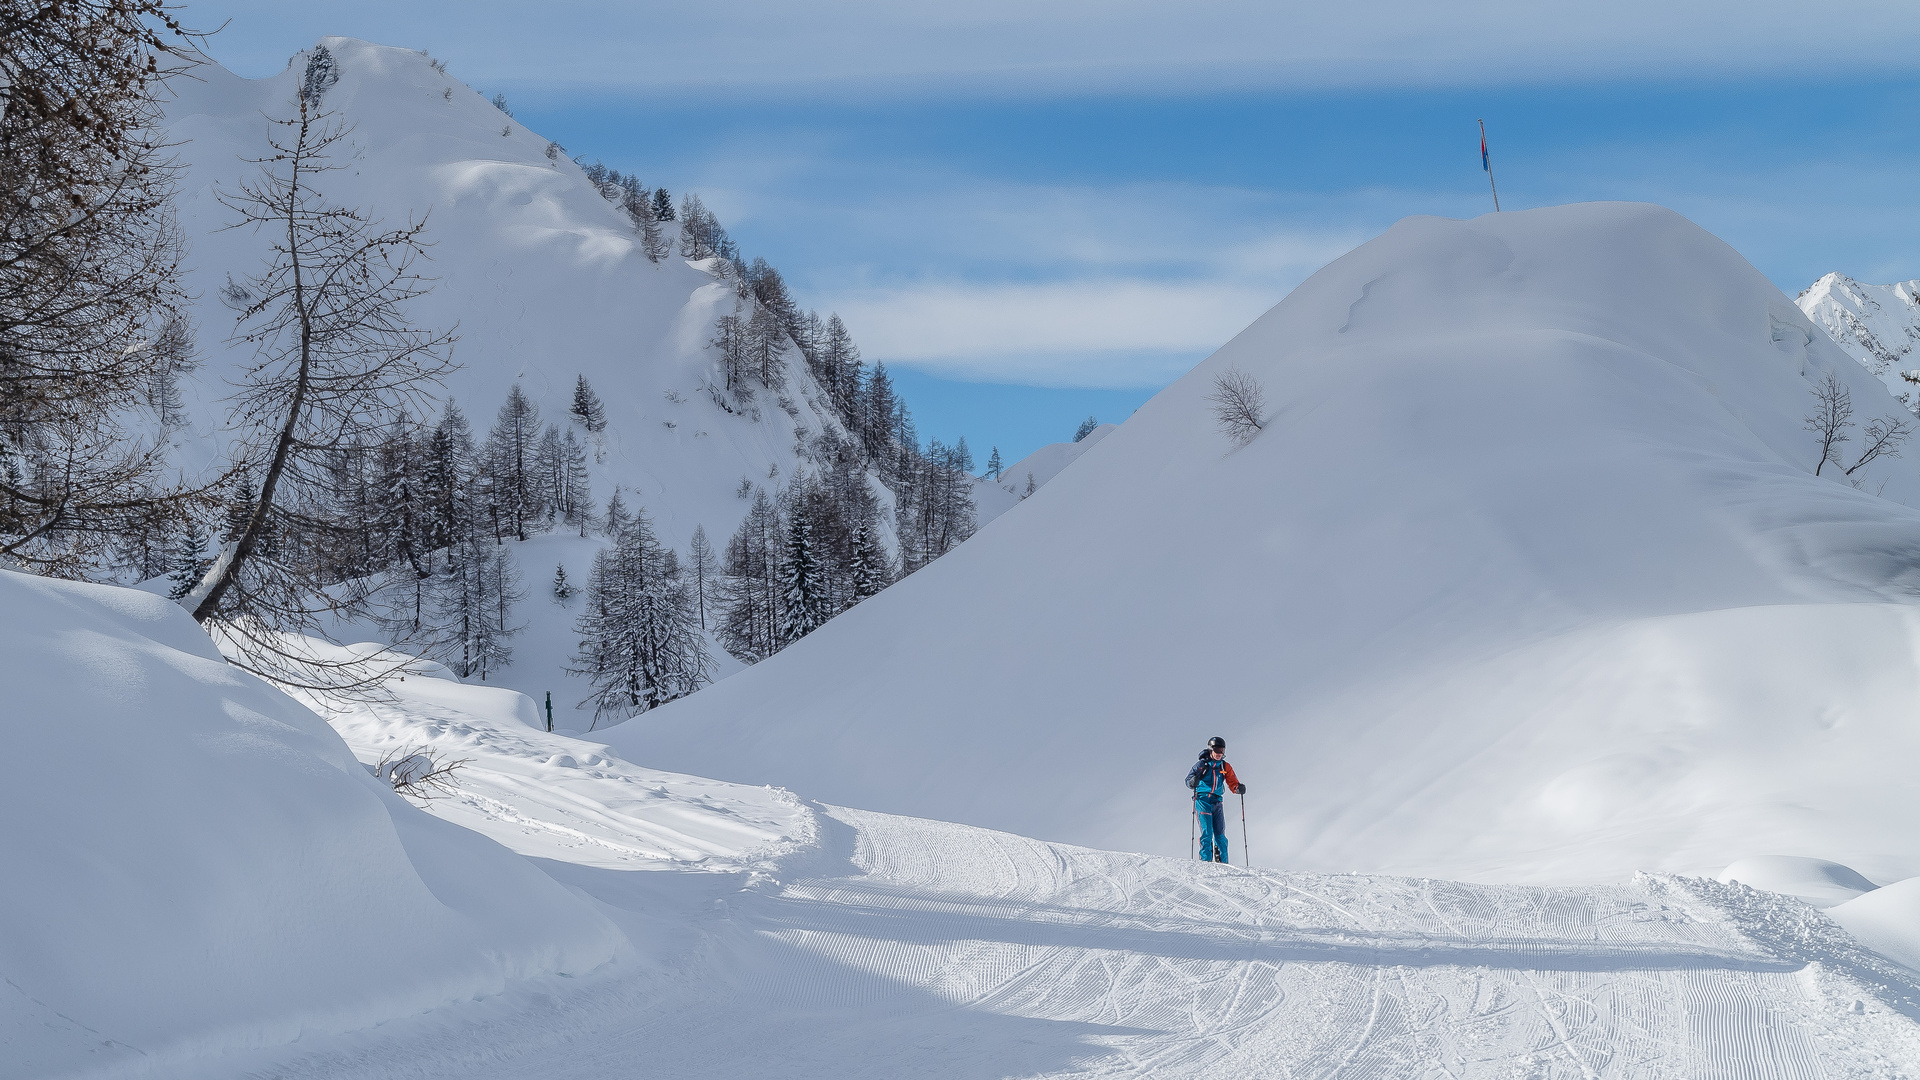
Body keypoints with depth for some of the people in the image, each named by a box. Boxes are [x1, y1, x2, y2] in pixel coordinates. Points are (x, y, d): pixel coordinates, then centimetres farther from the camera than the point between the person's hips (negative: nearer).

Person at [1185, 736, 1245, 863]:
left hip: (1217, 802, 4)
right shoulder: (1202, 764, -3)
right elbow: (1188, 780, -8)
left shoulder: (1225, 767, 9)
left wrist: (1238, 788, -16)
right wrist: (1193, 782, -32)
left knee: (1220, 834, 2)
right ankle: (1206, 860, -11)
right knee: (1207, 833, -13)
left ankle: (1223, 861, 9)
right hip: (1202, 800, -4)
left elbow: (1232, 783, 7)